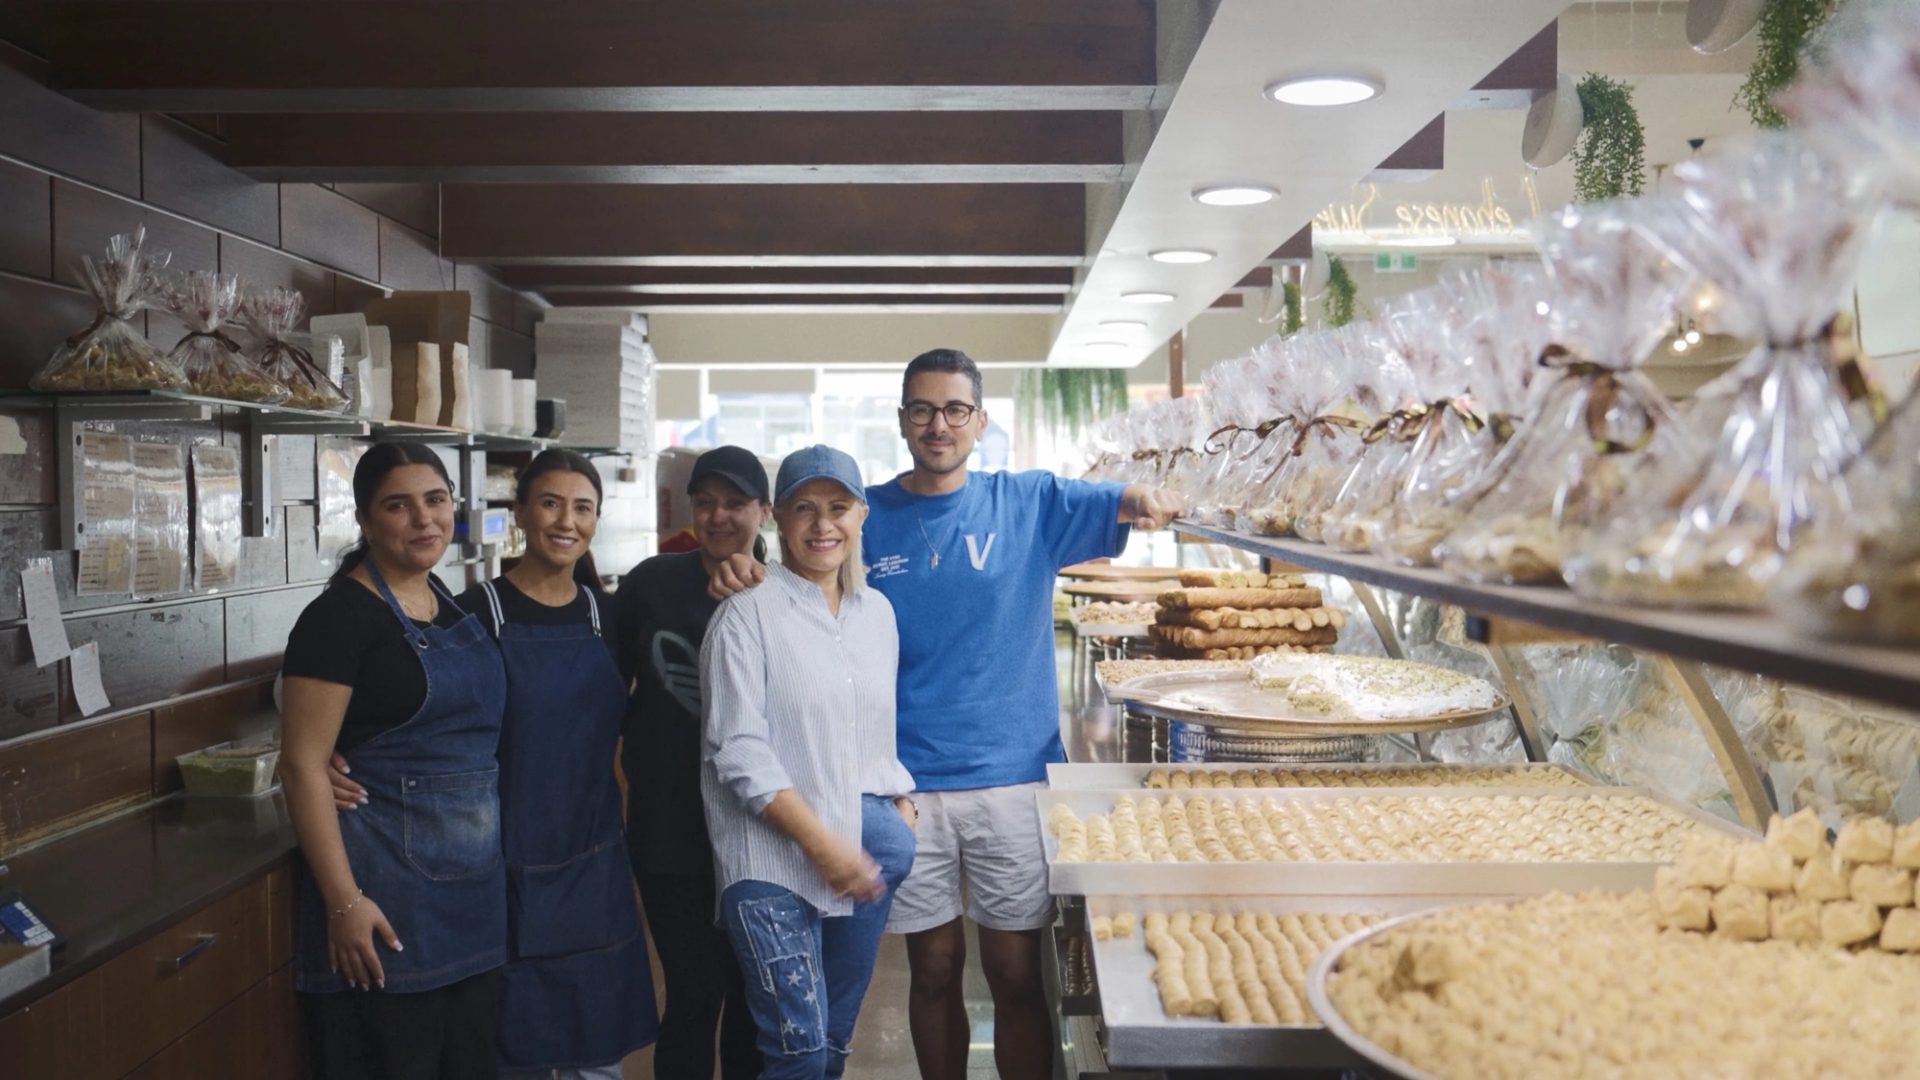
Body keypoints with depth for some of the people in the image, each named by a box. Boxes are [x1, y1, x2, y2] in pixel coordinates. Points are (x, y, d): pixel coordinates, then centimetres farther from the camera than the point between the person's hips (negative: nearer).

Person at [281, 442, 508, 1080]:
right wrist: (344, 901, -19)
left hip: (474, 885, 7)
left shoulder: (455, 607, 10)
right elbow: (303, 764, -16)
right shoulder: (341, 616, -12)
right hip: (387, 893, -7)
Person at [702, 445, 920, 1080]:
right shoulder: (749, 612, -9)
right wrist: (820, 841, -17)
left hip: (865, 839, 6)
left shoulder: (877, 612, 9)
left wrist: (903, 806, 10)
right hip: (772, 855, -5)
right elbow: (739, 750, -13)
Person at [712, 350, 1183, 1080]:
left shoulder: (1030, 502, -1)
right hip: (907, 782, 1)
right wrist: (745, 571, -15)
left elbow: (1119, 506, -11)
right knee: (934, 971, 14)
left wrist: (1145, 498, -35)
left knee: (1015, 975, 7)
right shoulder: (868, 517, 2)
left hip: (1013, 776, -1)